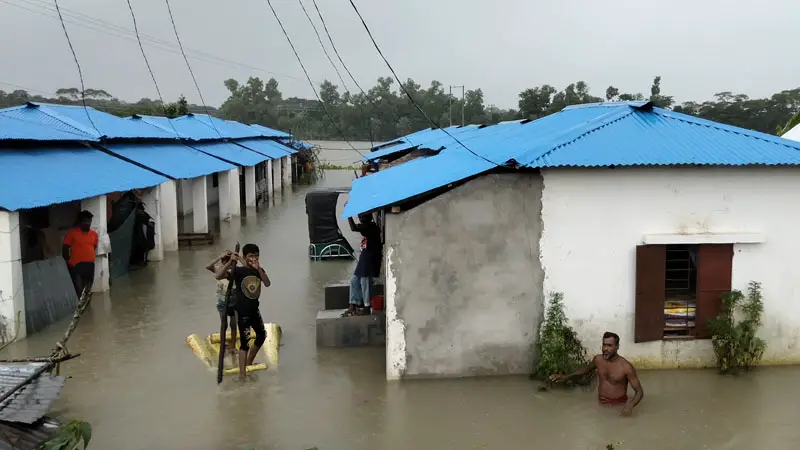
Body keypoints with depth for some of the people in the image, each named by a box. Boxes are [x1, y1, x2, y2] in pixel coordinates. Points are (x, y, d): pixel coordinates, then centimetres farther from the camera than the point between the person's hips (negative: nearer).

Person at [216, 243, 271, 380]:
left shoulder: (259, 270, 2)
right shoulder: (238, 271, -13)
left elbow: (267, 284, -17)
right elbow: (218, 276, -26)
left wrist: (259, 269, -29)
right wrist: (230, 262, -35)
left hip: (254, 310, 7)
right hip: (243, 312, -7)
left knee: (262, 335, 22)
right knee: (245, 342, -9)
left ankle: (249, 362, 41)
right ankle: (242, 373, -6)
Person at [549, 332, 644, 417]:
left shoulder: (626, 367, -16)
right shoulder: (598, 359, -2)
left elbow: (639, 392, -12)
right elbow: (586, 370, 20)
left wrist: (630, 406, -31)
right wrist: (566, 377, 12)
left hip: (618, 406, -4)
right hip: (600, 404, 4)